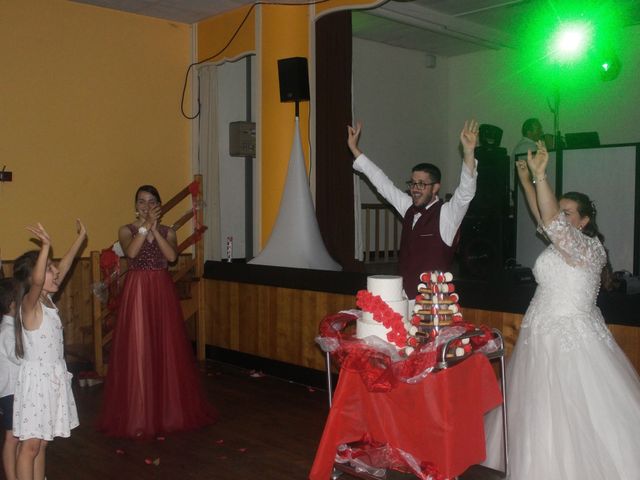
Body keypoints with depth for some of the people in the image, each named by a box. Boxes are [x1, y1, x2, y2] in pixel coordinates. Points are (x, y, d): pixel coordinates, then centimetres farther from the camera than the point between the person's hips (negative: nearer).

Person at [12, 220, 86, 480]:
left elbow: (64, 267, 15)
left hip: (53, 377, 8)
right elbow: (37, 281, -39)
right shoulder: (30, 303, -16)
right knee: (30, 444, -2)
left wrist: (80, 238, 21)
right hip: (36, 378, -8)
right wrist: (45, 246, -46)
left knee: (41, 442, 14)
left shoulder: (47, 299, 6)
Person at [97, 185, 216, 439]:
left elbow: (172, 256, -11)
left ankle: (170, 408, 18)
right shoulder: (127, 230, 2)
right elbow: (131, 252, -18)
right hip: (137, 292, -2)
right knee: (138, 350, -3)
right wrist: (146, 225, -18)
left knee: (167, 349, 5)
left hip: (163, 292, 2)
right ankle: (137, 414, 6)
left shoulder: (167, 231, 8)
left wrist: (154, 228, -15)